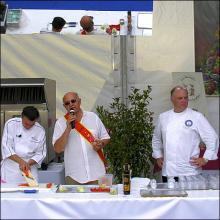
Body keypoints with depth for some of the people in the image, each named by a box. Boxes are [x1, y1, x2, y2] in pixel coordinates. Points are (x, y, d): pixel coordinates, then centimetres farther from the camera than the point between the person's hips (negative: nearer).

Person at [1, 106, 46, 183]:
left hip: (29, 169, 1)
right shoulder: (11, 124, -8)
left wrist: (28, 163, -16)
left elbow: (40, 153, 1)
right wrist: (21, 161, -24)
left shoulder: (40, 130, -4)